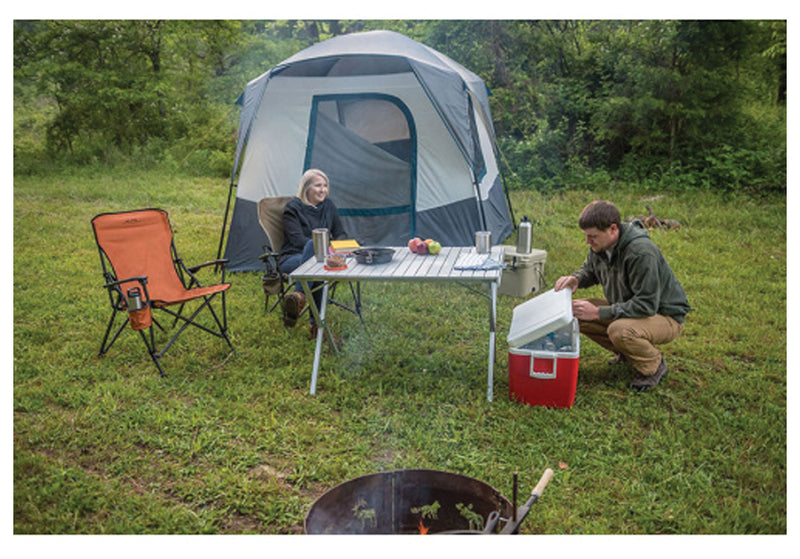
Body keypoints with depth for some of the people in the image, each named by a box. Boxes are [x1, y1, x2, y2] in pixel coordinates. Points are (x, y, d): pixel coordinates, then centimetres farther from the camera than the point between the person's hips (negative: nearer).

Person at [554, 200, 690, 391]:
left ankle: (655, 365, -4)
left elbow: (647, 305, -32)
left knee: (619, 330, -37)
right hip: (628, 308, 8)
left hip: (665, 316, -8)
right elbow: (589, 270, 15)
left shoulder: (641, 252, -31)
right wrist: (576, 279, -11)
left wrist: (598, 313, -32)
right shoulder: (600, 245, -7)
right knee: (575, 313, -8)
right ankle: (628, 353, 9)